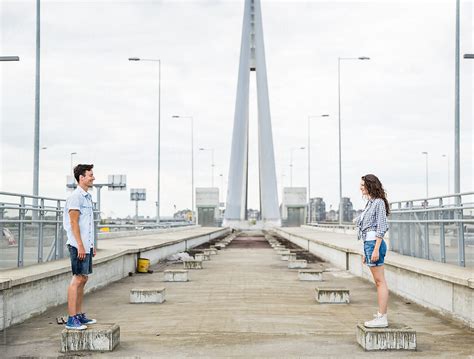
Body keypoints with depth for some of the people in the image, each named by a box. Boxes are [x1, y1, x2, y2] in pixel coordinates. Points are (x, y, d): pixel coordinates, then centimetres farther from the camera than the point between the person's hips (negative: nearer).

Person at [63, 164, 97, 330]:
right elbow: (74, 222, -17)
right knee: (77, 279, -9)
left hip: (86, 245, 10)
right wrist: (80, 246, -20)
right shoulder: (75, 197, -12)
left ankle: (79, 315, 19)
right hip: (78, 245, -10)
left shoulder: (87, 197, 17)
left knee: (83, 279, 12)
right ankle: (71, 319, -7)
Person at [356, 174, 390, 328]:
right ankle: (381, 314, 16)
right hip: (368, 243, 10)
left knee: (380, 281, -7)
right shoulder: (370, 203, 18)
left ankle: (382, 318, -6)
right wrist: (366, 251, 22)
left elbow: (381, 228, -16)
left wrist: (376, 249, -21)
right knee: (378, 281, 11)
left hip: (375, 243, -10)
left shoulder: (379, 202, -10)